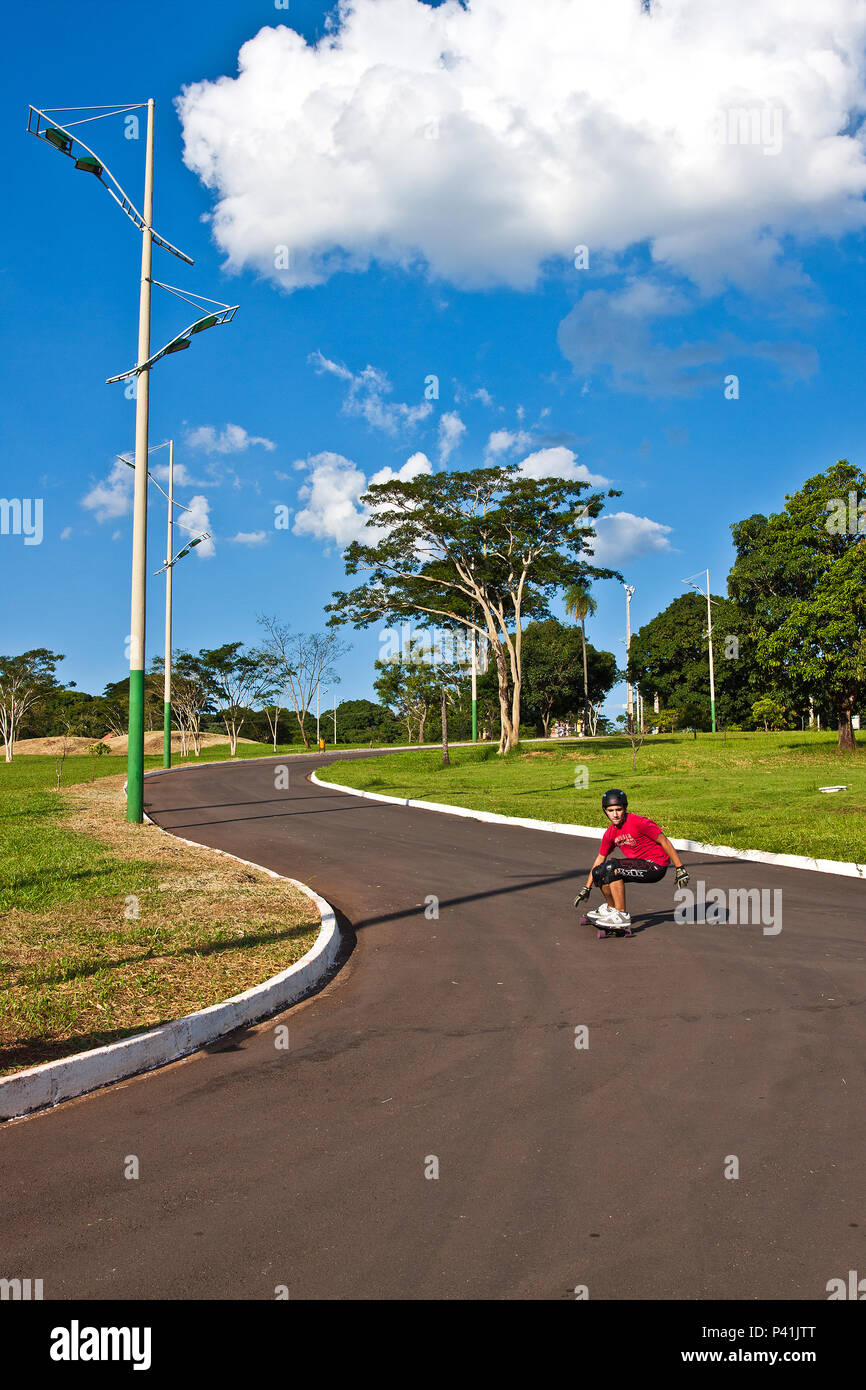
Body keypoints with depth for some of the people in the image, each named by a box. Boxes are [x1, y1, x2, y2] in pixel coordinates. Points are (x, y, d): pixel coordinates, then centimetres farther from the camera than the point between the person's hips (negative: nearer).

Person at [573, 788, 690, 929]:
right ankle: (611, 908, 26)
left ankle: (622, 916, -19)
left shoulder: (639, 822, -19)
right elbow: (600, 859, 13)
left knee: (611, 868, -24)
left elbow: (665, 842, -14)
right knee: (599, 872, 1)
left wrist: (680, 869, -14)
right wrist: (586, 889, 15)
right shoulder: (610, 833, 3)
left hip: (656, 866, -8)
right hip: (639, 866, 8)